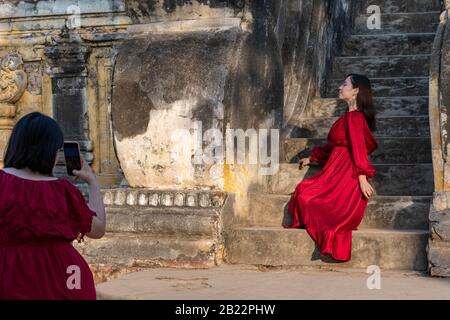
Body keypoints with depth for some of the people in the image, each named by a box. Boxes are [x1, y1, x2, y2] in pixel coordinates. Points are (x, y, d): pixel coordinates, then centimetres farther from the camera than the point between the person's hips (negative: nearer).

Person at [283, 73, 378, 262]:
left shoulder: (354, 117, -14)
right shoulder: (348, 116, 17)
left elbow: (358, 148, -20)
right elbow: (333, 146, 26)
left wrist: (362, 178, -24)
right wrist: (312, 159, 35)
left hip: (346, 174, -10)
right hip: (337, 171, 10)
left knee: (306, 195, -11)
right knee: (304, 190, 3)